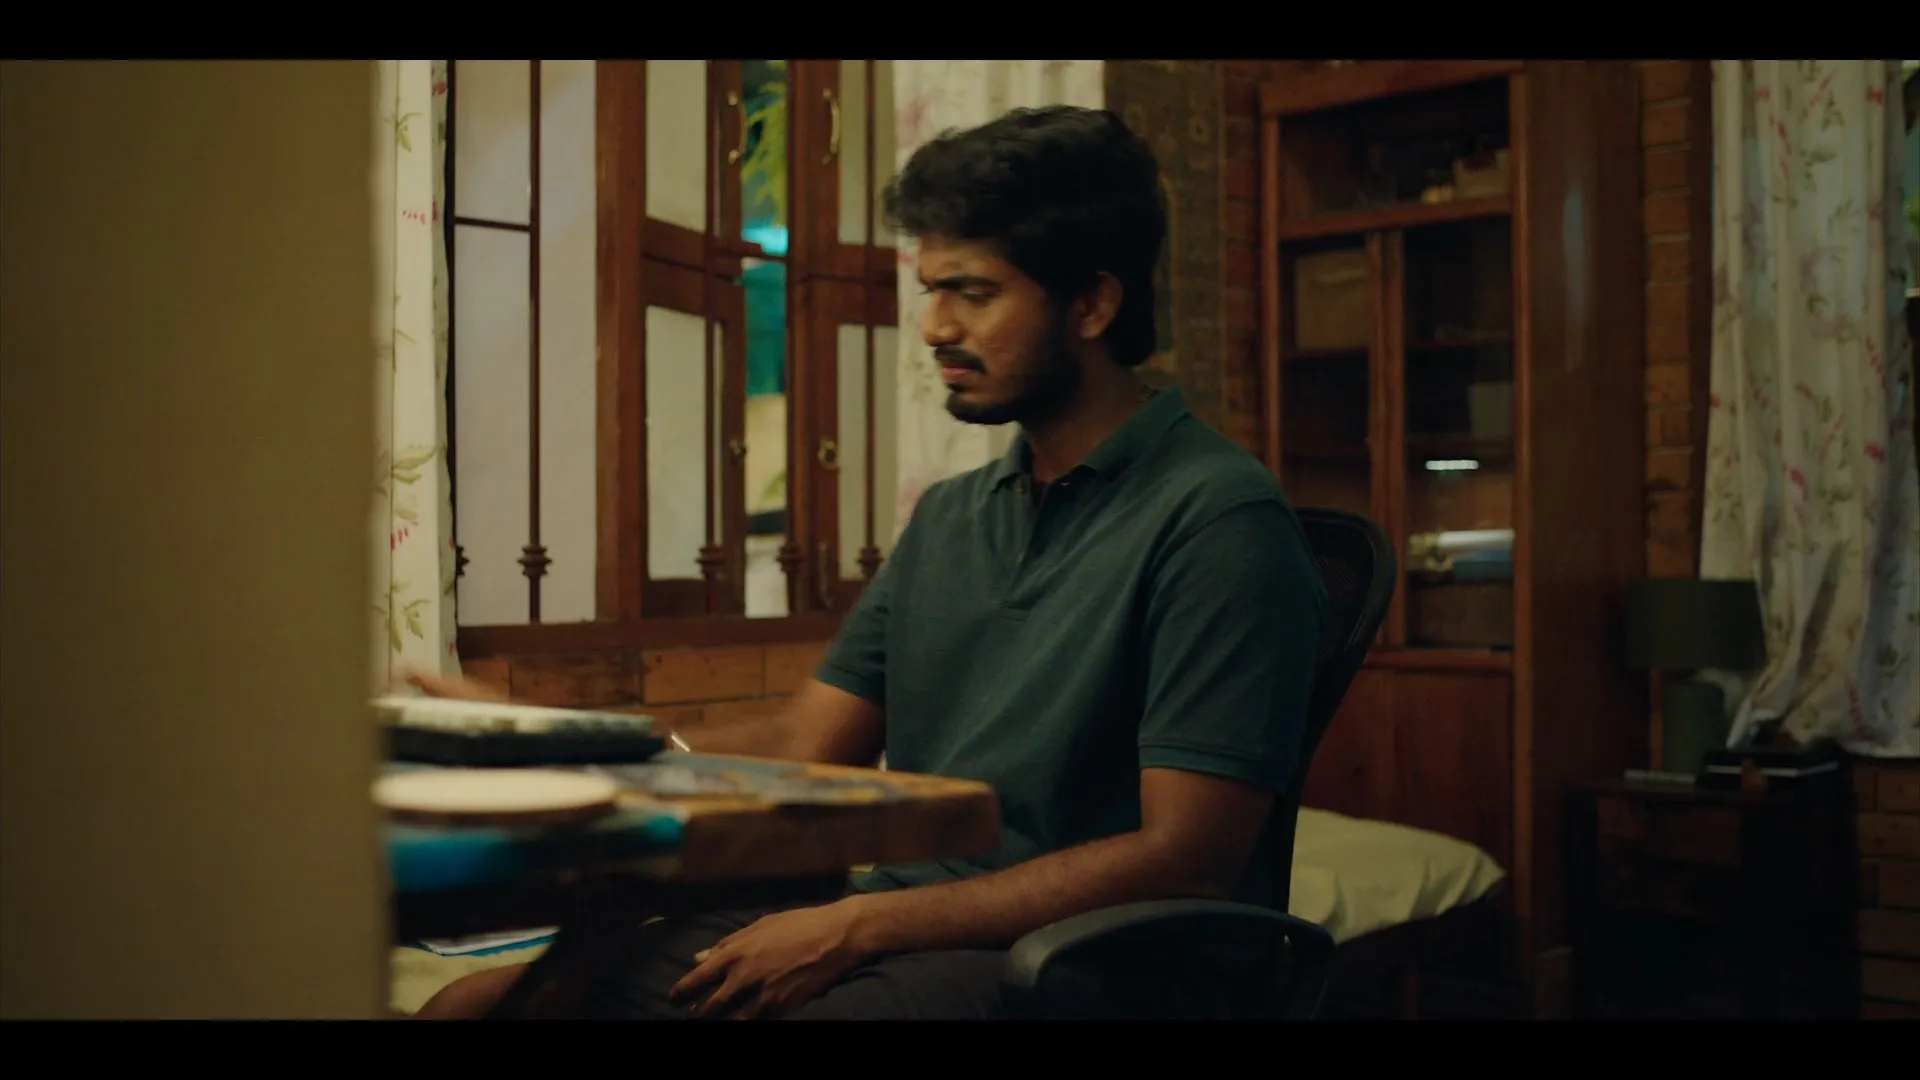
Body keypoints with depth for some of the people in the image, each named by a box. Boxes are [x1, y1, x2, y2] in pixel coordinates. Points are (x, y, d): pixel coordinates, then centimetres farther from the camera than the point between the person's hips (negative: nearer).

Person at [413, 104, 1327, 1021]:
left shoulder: (1217, 516, -11)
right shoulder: (947, 518, 14)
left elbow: (1183, 860, -16)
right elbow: (803, 747, 10)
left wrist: (859, 926, -17)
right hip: (898, 930, 7)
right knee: (473, 1003, -8)